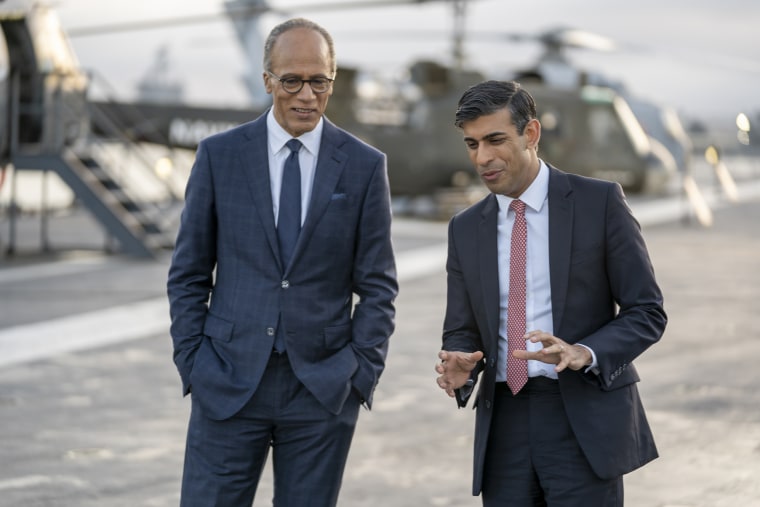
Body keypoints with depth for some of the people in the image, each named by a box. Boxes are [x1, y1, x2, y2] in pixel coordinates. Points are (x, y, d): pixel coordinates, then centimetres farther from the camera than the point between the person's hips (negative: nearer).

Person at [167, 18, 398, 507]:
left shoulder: (364, 165, 2)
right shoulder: (220, 155, 2)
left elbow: (377, 284, 4)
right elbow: (188, 273, 6)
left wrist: (362, 373, -3)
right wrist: (192, 362, 0)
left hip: (323, 388, 0)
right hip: (229, 383, 0)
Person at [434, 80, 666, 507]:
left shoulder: (599, 202, -2)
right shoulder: (466, 230, 11)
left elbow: (647, 312, -2)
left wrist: (584, 354, -20)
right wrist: (460, 367, -7)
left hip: (585, 423, -4)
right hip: (504, 424, 4)